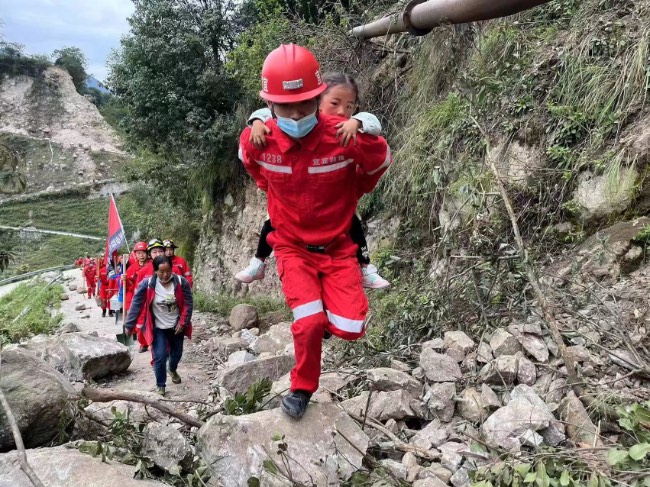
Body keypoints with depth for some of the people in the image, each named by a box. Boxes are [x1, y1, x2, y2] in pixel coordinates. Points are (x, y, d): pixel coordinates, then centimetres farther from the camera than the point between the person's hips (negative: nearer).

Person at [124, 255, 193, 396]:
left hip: (176, 326, 2)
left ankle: (172, 370, 53)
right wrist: (129, 325, -12)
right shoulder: (146, 284, -19)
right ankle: (160, 385, 14)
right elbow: (136, 305, -14)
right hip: (158, 327, -2)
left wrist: (183, 322, -13)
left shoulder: (181, 282, -16)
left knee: (177, 353, 19)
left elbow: (188, 304, -9)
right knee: (160, 356, -8)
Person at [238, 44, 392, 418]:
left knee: (350, 329, -7)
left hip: (338, 247, 0)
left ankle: (330, 317, 31)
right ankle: (303, 388, 12)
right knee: (309, 324, -17)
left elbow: (382, 161, 0)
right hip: (293, 247, 0)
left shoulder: (348, 137, -24)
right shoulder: (256, 140, -18)